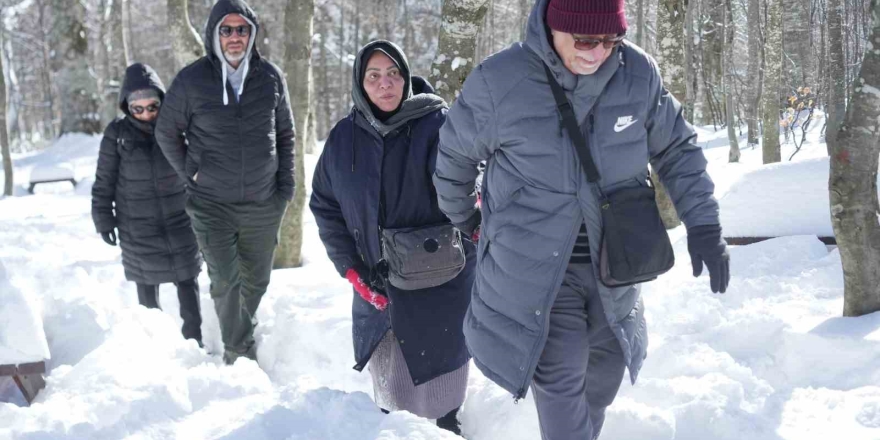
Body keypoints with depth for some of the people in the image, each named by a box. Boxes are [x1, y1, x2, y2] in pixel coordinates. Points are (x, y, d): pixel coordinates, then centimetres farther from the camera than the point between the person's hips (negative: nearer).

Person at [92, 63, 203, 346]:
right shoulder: (117, 133, -9)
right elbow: (104, 181, -2)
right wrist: (103, 220, -2)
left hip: (179, 221, 1)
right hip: (138, 227, -1)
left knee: (187, 279, 4)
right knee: (147, 281, 10)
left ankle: (193, 338, 16)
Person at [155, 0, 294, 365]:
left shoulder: (271, 77, -1)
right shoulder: (192, 80, -7)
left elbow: (285, 134, 11)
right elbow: (167, 132, 6)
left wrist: (286, 184, 5)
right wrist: (191, 174, 1)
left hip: (263, 204, 3)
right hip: (211, 204, -3)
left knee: (257, 279, 15)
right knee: (225, 280, -11)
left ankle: (244, 332, 40)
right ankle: (239, 352, 3)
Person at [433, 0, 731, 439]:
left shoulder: (639, 74, -9)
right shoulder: (497, 81, -18)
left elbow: (677, 149, 6)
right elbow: (454, 154, 1)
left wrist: (703, 224, -2)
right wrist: (461, 215, 15)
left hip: (613, 265, 4)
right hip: (535, 269, -4)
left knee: (606, 369, 18)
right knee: (559, 378, -9)